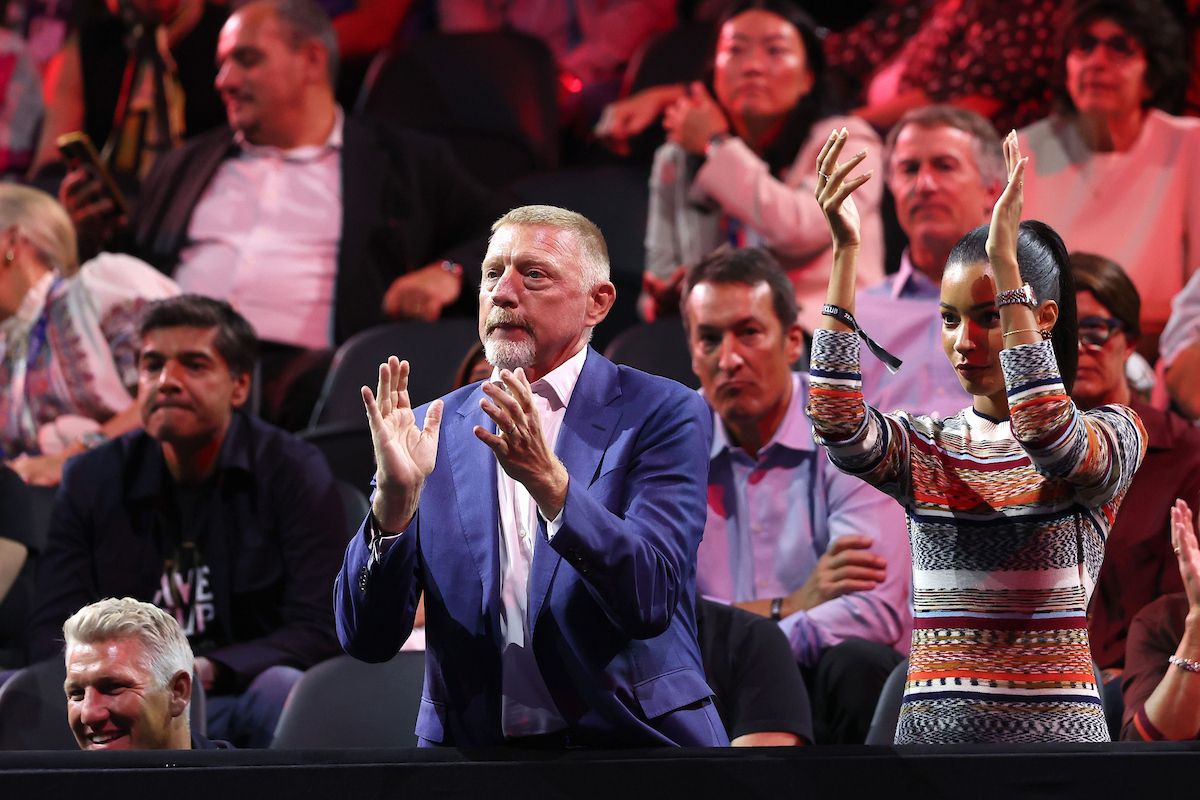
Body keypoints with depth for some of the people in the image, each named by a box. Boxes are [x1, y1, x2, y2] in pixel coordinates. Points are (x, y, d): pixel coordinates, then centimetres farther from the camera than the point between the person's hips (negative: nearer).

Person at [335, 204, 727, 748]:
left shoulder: (662, 413, 1)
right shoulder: (436, 431, 9)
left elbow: (651, 600, -12)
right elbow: (366, 639, 2)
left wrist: (549, 481, -25)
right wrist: (395, 496, -14)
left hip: (632, 744, -2)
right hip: (470, 742, 2)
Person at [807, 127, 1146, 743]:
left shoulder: (1109, 435, 0)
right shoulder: (924, 449, 9)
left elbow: (1049, 437, -23)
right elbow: (835, 424, -11)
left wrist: (1005, 260, -24)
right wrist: (844, 252, -15)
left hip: (1054, 722, -3)